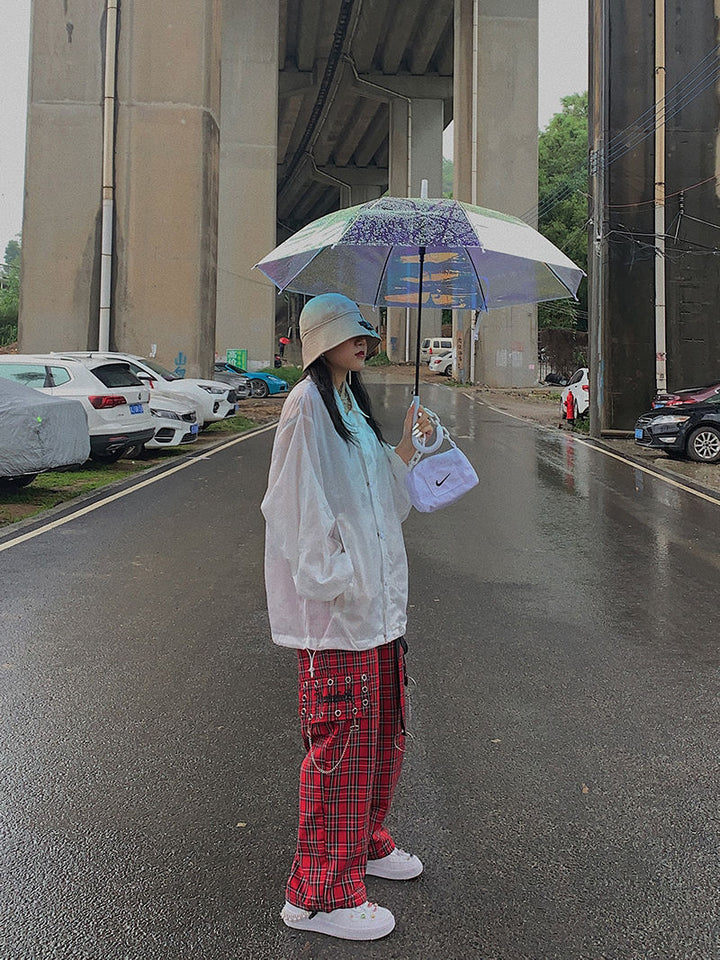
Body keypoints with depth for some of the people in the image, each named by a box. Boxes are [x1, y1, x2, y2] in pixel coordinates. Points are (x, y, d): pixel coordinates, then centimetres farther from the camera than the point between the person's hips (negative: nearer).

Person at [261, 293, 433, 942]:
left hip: (375, 598, 10)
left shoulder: (351, 403, 18)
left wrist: (407, 448, 8)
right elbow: (301, 505, -18)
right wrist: (337, 584, -21)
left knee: (382, 732, 19)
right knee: (341, 744, -3)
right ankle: (319, 894, 10)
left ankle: (366, 843, 39)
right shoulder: (306, 406, -12)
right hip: (333, 605, -10)